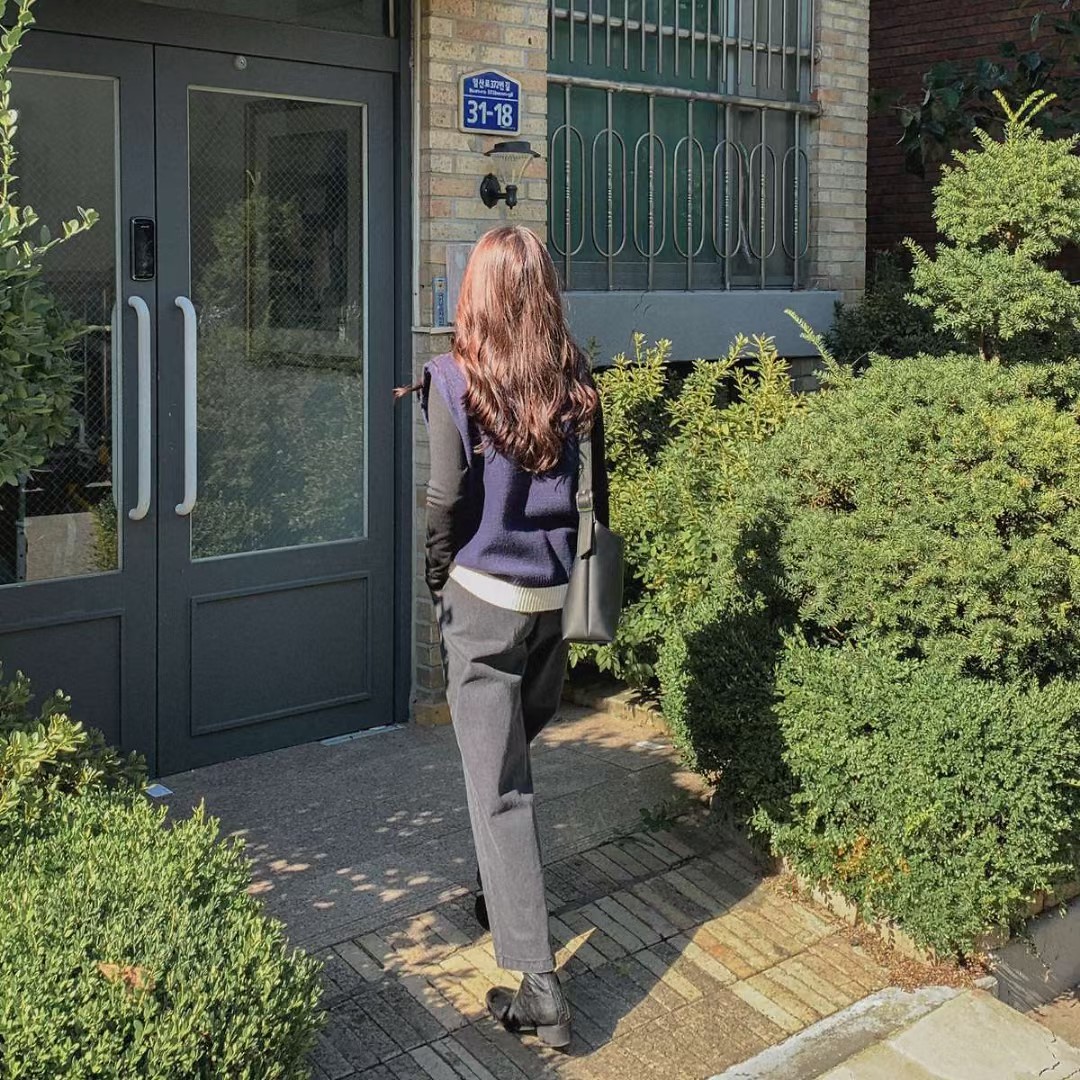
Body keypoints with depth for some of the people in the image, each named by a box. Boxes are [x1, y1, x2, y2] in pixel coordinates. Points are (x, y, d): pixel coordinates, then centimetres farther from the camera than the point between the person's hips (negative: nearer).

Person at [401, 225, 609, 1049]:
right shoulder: (577, 381, 0)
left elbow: (448, 501, -12)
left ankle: (540, 987, -1)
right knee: (515, 756, 25)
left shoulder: (455, 379, -11)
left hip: (484, 600, -5)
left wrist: (441, 578, 6)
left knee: (498, 788, 0)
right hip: (557, 600, 5)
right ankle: (503, 896, 44)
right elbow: (595, 490, 3)